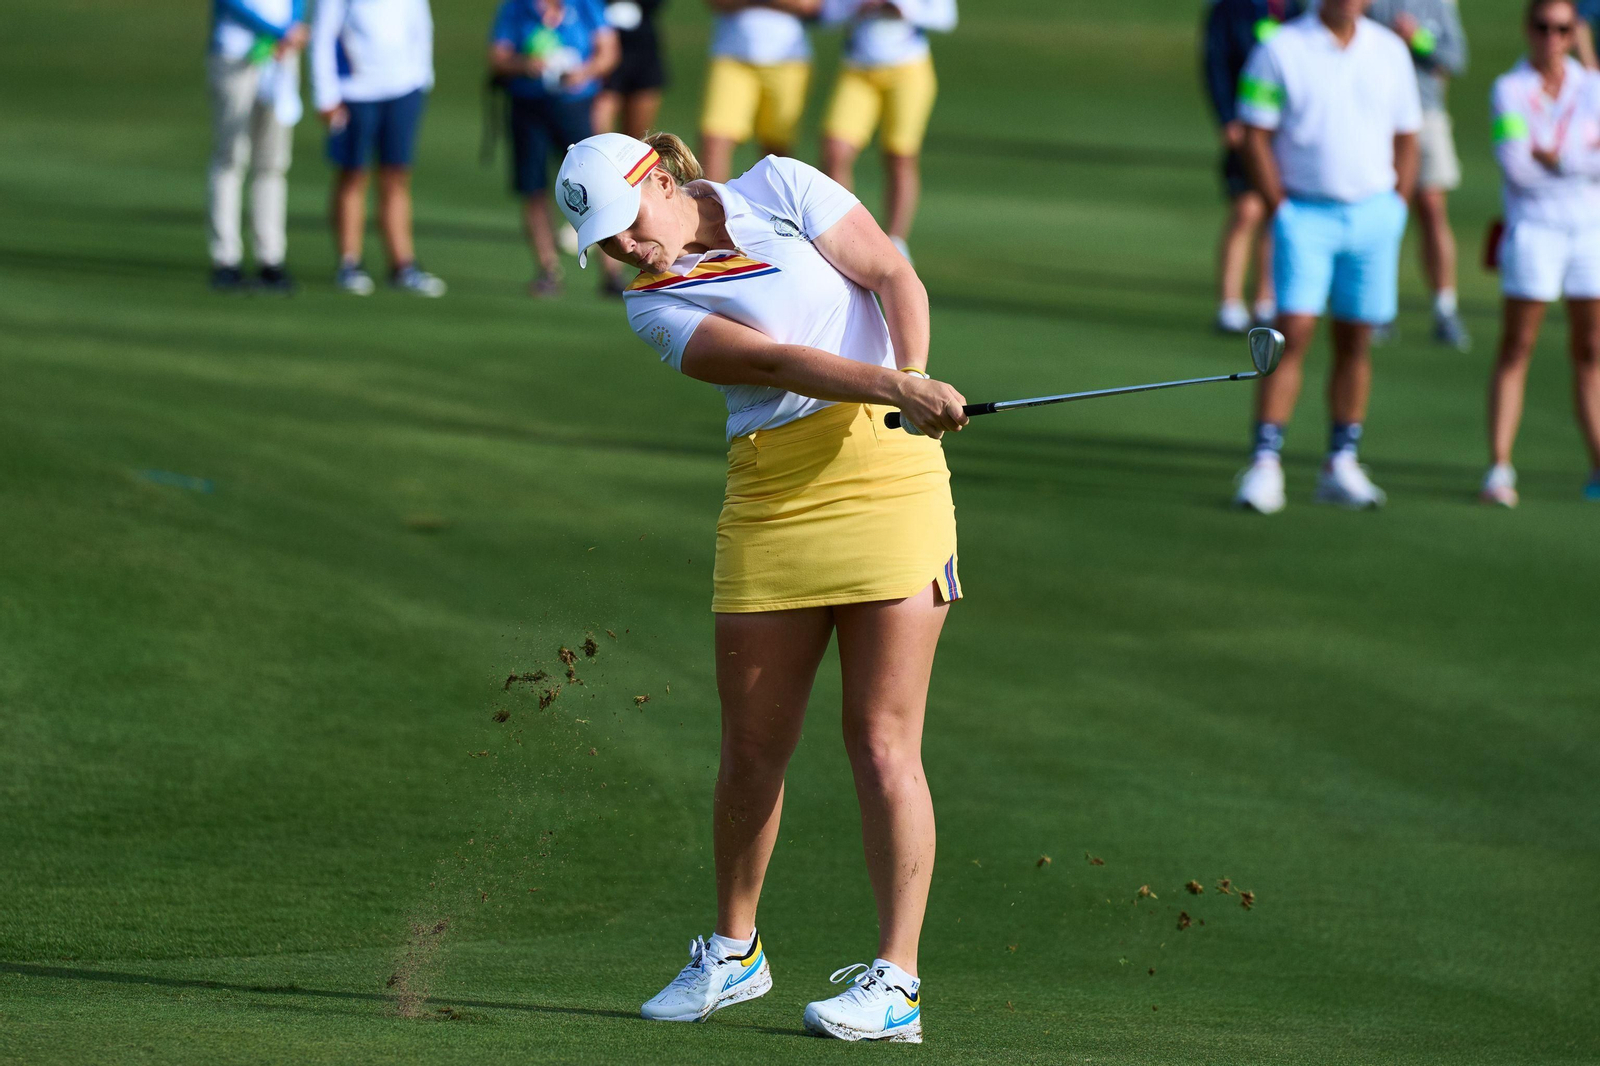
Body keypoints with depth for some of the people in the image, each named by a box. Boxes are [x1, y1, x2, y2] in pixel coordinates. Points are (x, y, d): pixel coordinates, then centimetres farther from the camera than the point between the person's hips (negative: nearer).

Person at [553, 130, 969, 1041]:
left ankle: (897, 983, -6)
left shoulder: (780, 189, 5)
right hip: (769, 499, 3)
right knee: (752, 745, 6)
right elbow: (773, 361, -11)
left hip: (884, 468, -3)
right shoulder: (655, 306, 4)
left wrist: (914, 384, -16)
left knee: (883, 742, -7)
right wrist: (893, 385, -25)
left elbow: (894, 276, 1)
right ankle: (733, 953, 27)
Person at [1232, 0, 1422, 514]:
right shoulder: (1281, 50, -4)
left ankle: (1342, 466, 12)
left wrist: (1393, 213, 4)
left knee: (1356, 343, 5)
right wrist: (1280, 211, -10)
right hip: (1305, 215, -3)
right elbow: (1256, 137, -4)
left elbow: (1406, 139, 13)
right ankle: (1265, 464, -12)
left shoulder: (1390, 51, 7)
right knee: (1292, 336, -12)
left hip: (1373, 215, 3)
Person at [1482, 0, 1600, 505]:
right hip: (1533, 229, -4)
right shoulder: (1510, 90, -3)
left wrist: (1552, 157, -12)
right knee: (1517, 348, -6)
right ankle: (1499, 468, -6)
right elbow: (1515, 165, -15)